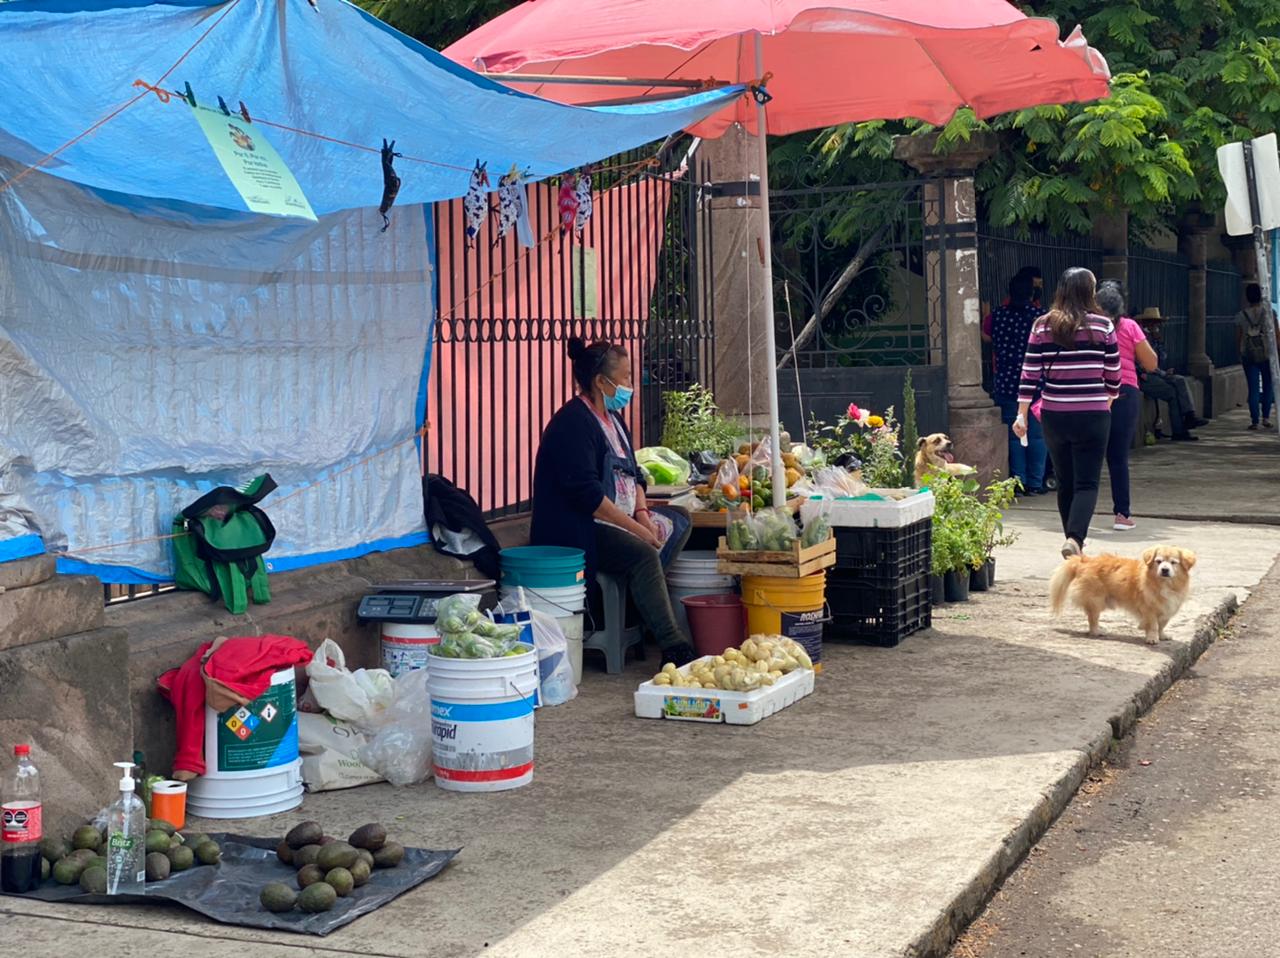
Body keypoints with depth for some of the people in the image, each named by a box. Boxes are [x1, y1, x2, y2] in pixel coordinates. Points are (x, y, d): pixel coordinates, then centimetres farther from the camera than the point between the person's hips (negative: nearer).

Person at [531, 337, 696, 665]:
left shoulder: (612, 417, 16)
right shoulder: (573, 422, -16)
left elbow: (632, 473, 20)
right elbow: (585, 491, -24)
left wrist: (642, 513, 0)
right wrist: (634, 527, -23)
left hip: (618, 516, 11)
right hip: (576, 528, -11)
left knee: (677, 522, 7)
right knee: (642, 553, -30)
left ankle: (646, 595, -5)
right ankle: (673, 648, -33)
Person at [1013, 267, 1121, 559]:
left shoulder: (1042, 326, 0)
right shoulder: (1103, 326, -4)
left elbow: (1030, 374, -2)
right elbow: (1113, 374, 4)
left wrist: (1022, 414, 3)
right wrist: (1109, 399, 23)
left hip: (1054, 416, 3)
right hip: (1092, 416, -3)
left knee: (1065, 483, 15)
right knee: (1087, 483, 0)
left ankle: (1074, 542, 26)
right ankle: (1075, 538, -21)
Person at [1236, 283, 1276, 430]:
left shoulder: (1241, 316, -2)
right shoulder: (1269, 313, -6)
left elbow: (1238, 338, 3)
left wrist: (1241, 354, 16)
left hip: (1249, 356, 1)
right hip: (1267, 354, -1)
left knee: (1253, 388, 4)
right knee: (1268, 385, 14)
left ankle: (1254, 421, 0)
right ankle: (1266, 417, 9)